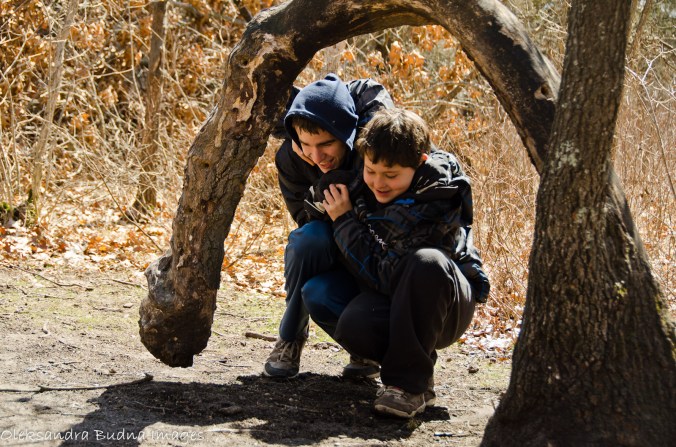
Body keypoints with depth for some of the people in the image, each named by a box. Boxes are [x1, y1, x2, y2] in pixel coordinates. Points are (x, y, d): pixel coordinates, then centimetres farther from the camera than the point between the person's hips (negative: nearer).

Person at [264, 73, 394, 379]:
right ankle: (290, 339, -9)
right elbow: (305, 217, -9)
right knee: (307, 239, -32)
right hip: (341, 245, 4)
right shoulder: (291, 157, -16)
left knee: (319, 292, -31)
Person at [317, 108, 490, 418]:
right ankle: (413, 363, -1)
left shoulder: (438, 202, -29)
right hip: (393, 298, 5)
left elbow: (384, 274, -27)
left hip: (449, 302, -4)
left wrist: (344, 220, -21)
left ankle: (410, 382, -29)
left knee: (426, 263, -42)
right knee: (352, 328, -33)